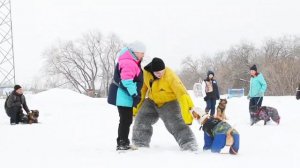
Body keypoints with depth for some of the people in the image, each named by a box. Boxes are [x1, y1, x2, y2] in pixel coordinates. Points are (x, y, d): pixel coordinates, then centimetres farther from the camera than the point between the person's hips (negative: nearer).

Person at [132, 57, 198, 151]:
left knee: (176, 124, -20)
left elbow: (181, 92, -38)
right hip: (152, 102, 5)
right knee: (141, 121, 3)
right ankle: (140, 144, 22)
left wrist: (190, 107, -49)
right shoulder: (146, 72, -16)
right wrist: (138, 105, 7)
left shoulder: (170, 76, -30)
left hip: (169, 103, -5)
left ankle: (189, 145, -19)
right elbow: (143, 88, 3)